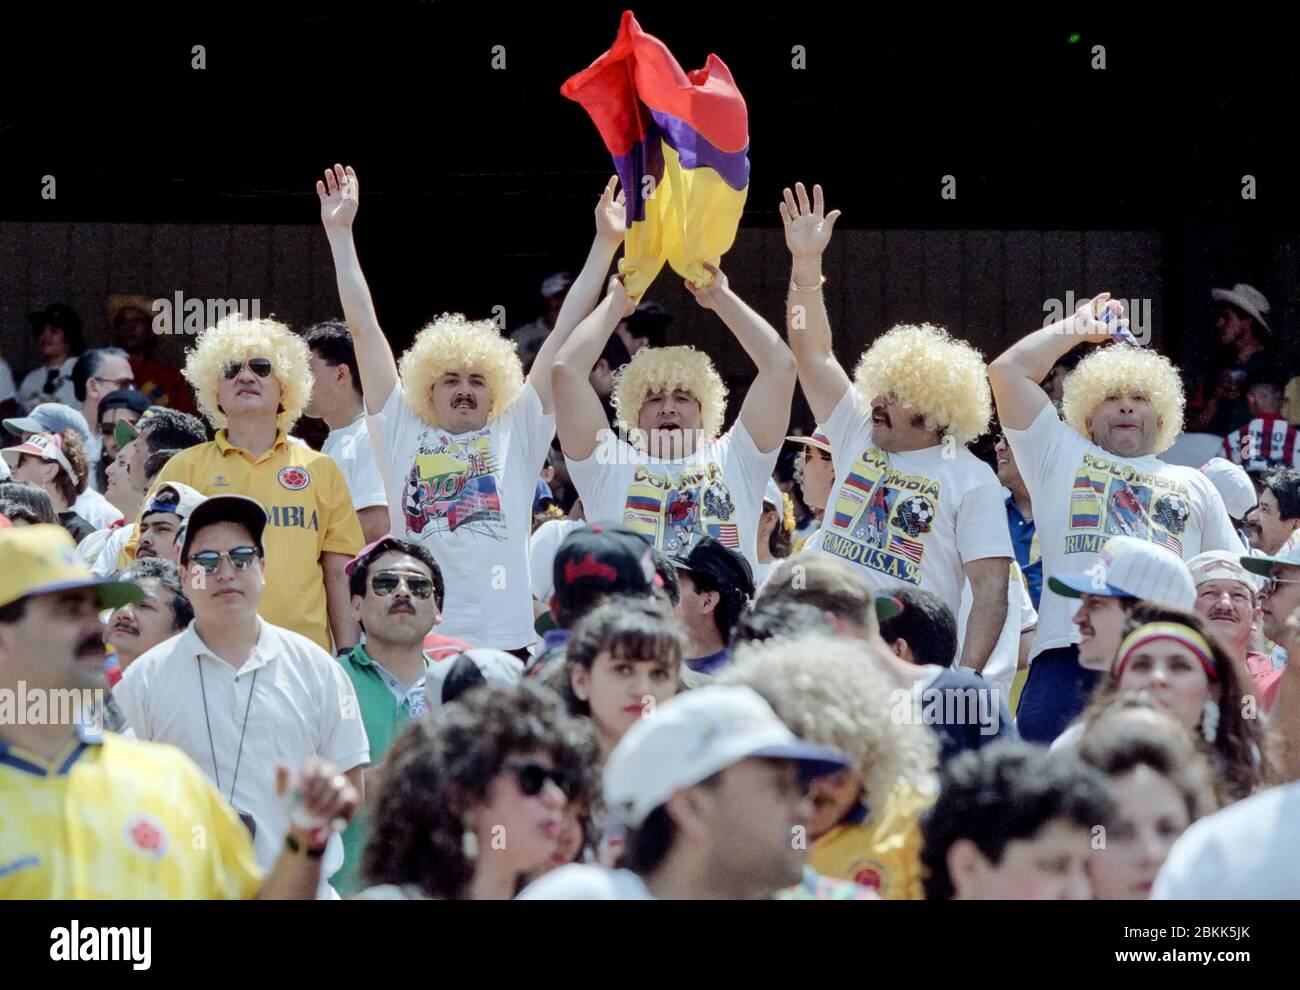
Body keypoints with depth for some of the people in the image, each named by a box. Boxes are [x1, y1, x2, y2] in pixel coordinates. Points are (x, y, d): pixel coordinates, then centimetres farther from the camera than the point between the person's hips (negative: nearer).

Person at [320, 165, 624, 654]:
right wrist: (340, 233, 15)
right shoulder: (403, 434, 14)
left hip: (504, 644, 0)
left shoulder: (517, 434, 15)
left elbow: (566, 333, 13)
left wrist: (605, 243, 11)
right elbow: (364, 328, 15)